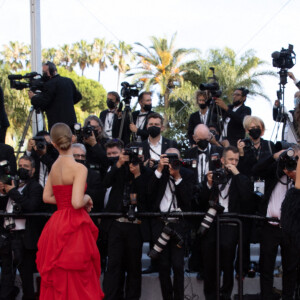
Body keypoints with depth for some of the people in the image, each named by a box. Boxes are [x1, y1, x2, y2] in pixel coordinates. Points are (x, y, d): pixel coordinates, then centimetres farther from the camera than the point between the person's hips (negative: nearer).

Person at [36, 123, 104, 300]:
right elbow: (77, 203, -21)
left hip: (56, 225, 7)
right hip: (74, 225, -7)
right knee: (78, 282, 0)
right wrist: (86, 198, -1)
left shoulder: (54, 167, 8)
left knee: (57, 280, 12)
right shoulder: (79, 168, -13)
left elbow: (47, 197, 14)